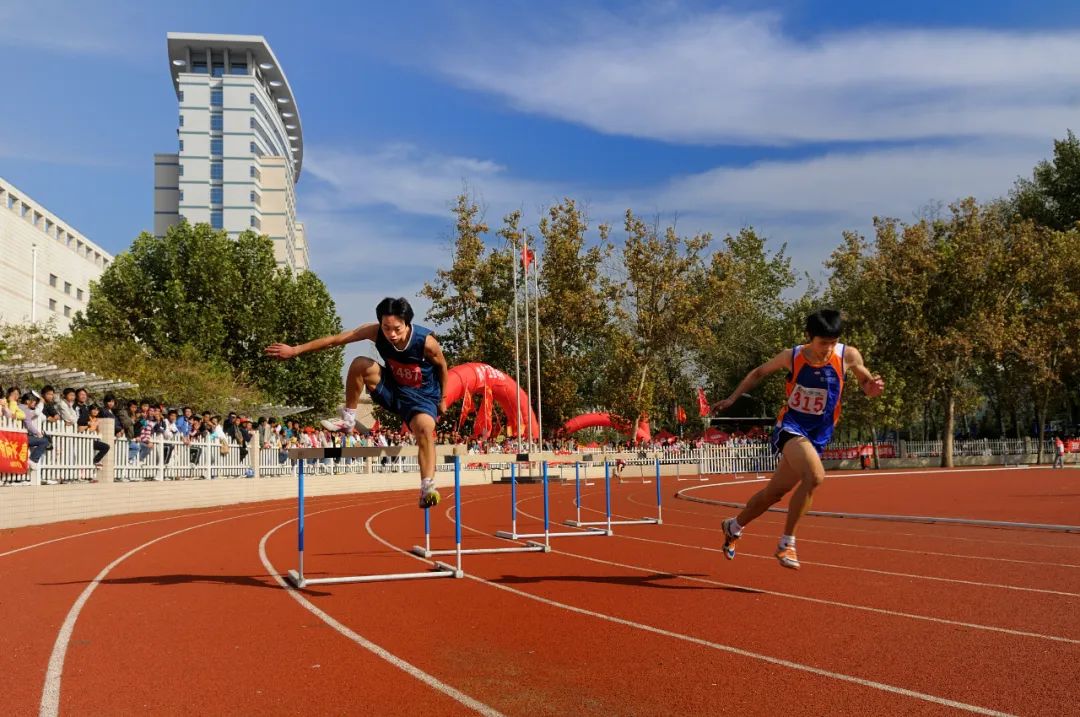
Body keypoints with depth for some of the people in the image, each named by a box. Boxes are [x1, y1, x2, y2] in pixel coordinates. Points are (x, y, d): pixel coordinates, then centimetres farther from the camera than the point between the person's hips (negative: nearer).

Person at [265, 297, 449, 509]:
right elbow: (336, 339, -16)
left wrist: (442, 398, 2)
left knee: (425, 428, -35)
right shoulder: (374, 332, -21)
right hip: (392, 388, 4)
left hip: (422, 396, -4)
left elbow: (442, 366, -8)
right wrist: (296, 350, -16)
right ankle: (349, 419, -3)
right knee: (359, 364, -21)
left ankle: (428, 489, -36)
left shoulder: (426, 342, -28)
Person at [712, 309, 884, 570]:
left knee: (774, 492, 11)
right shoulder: (792, 357, -10)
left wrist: (873, 388, -18)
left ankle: (733, 526, 38)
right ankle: (787, 542, -16)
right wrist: (732, 398, 9)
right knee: (815, 476, -31)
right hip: (789, 427, -3)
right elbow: (759, 373, 8)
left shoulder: (848, 355, -9)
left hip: (817, 437, 3)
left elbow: (866, 385, 6)